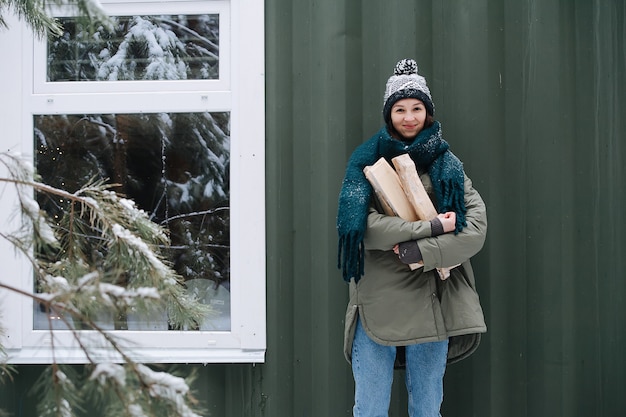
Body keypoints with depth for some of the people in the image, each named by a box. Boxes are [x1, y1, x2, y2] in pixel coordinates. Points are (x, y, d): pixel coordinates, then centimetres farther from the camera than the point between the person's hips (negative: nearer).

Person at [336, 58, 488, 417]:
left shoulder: (447, 165, 7)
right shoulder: (369, 160, 2)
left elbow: (476, 229, -5)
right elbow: (360, 224, -14)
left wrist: (420, 252, -17)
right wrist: (433, 227, -16)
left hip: (431, 304, 2)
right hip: (377, 303, -1)